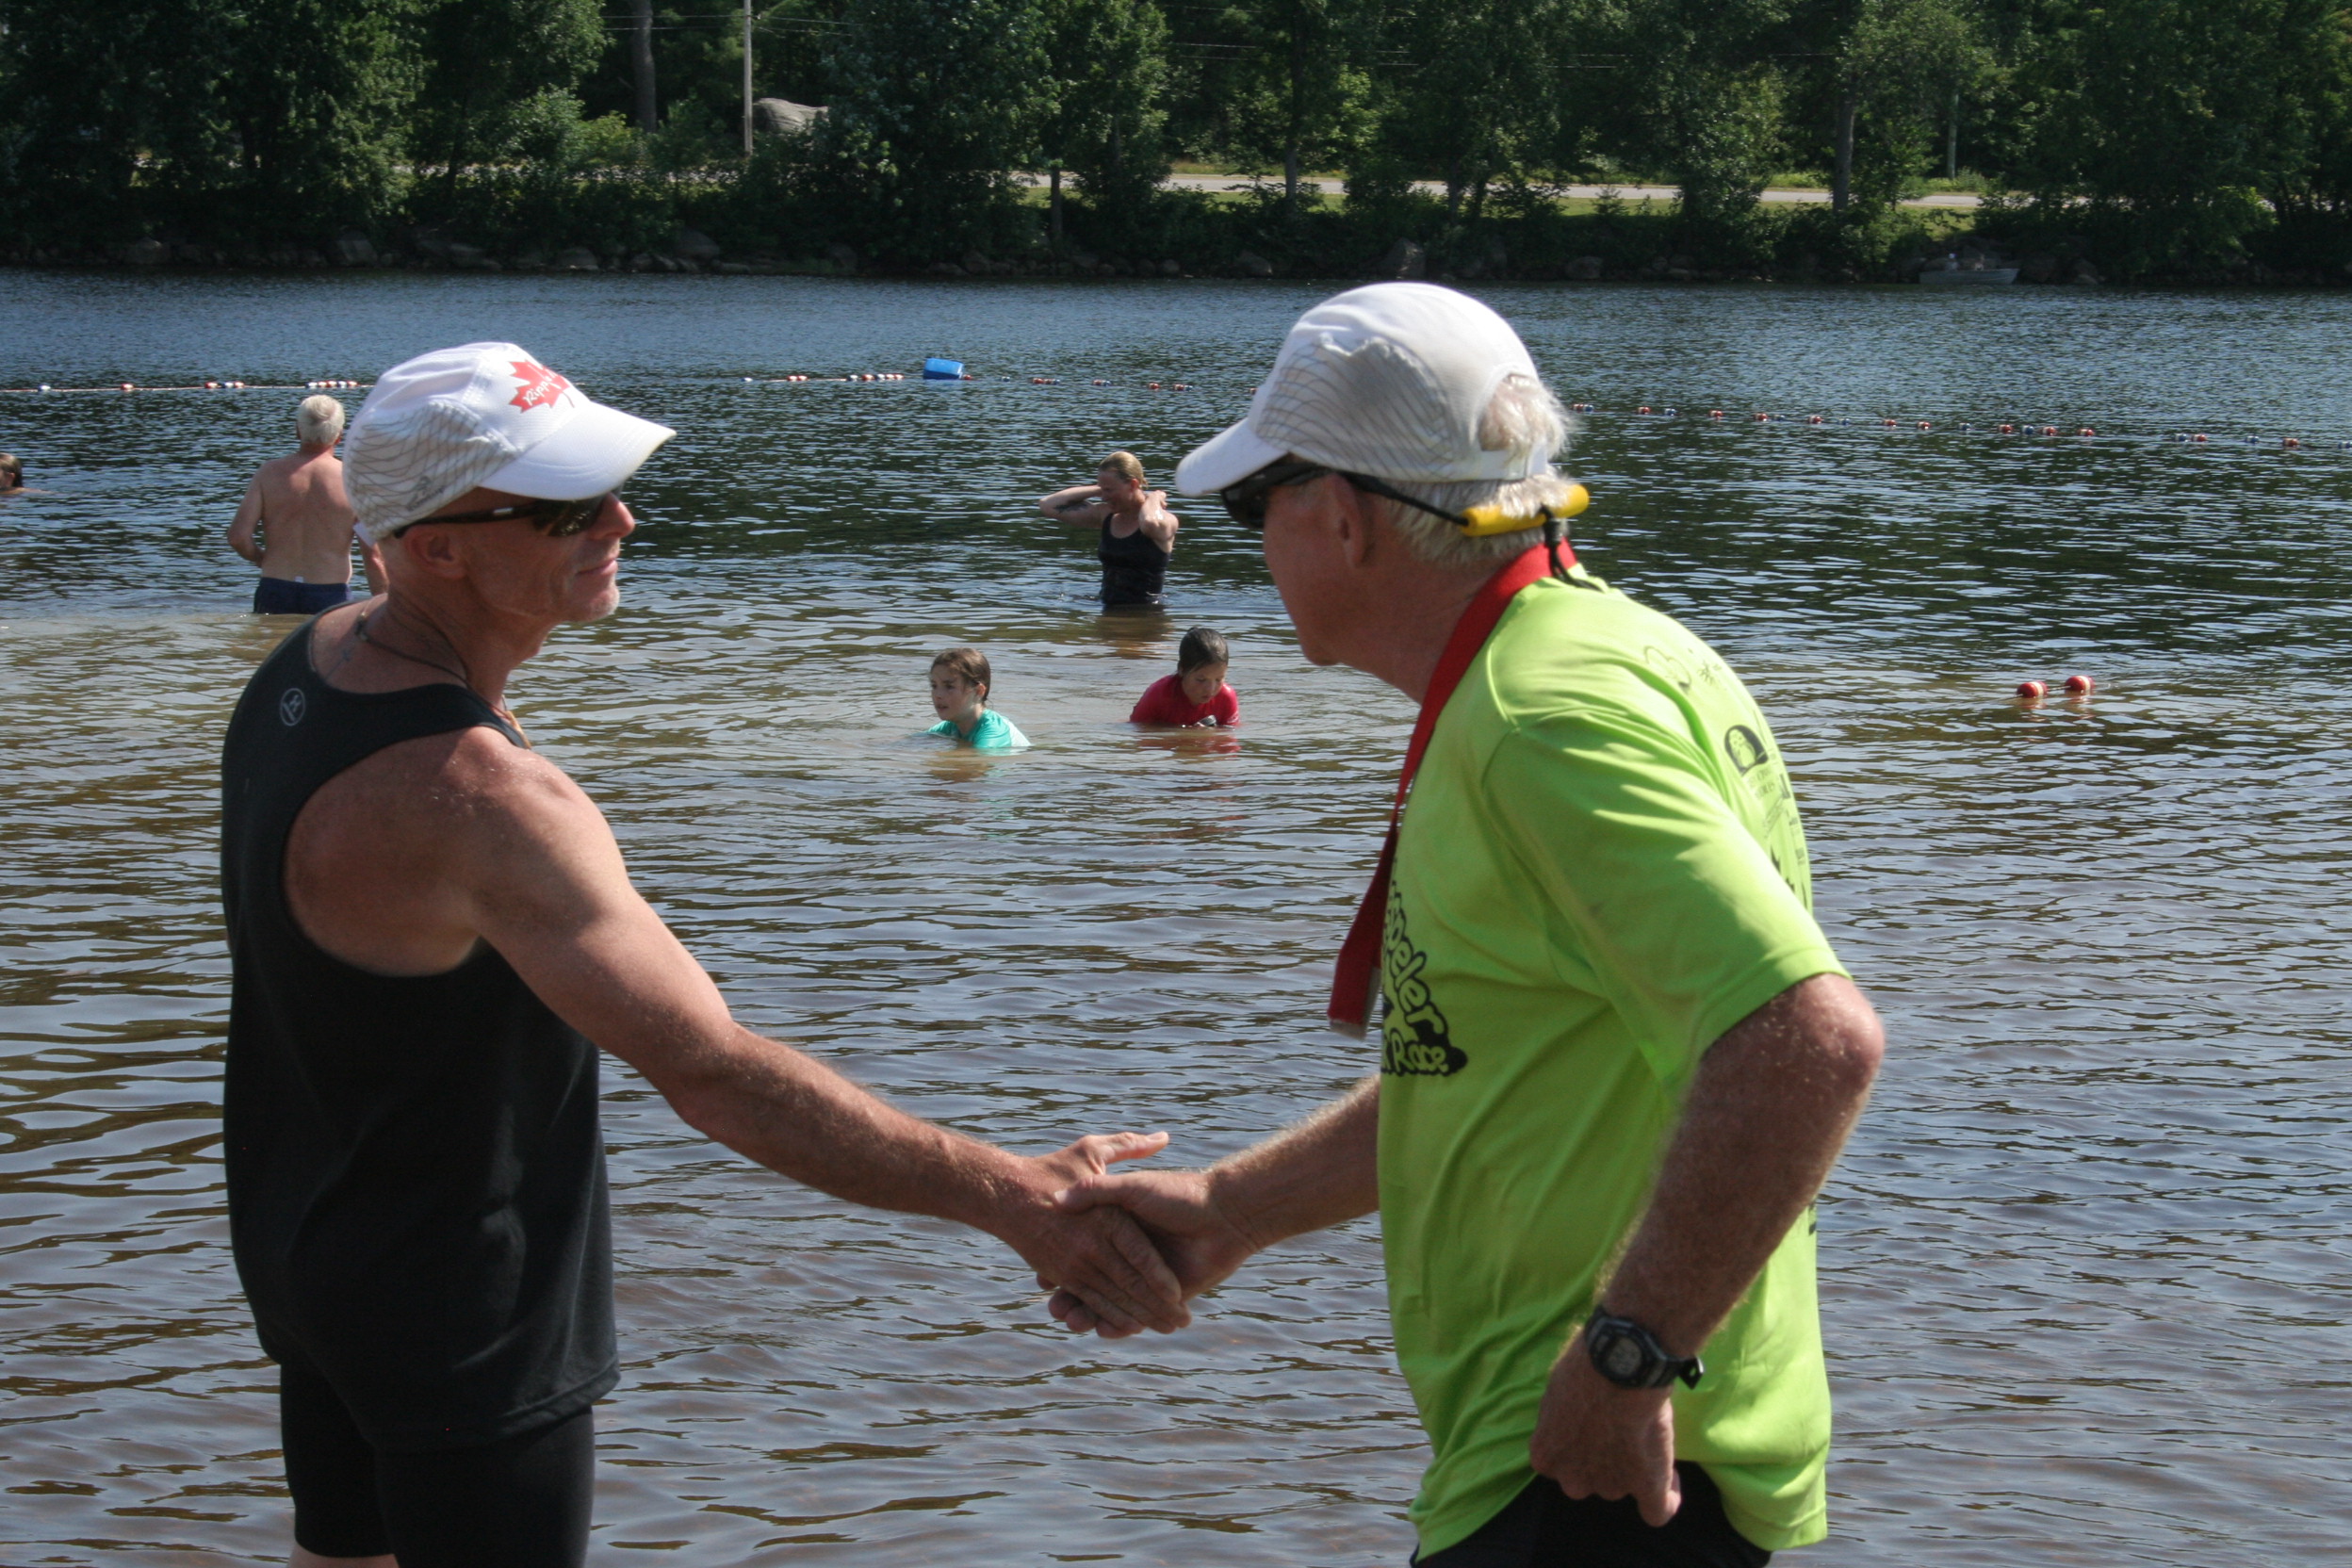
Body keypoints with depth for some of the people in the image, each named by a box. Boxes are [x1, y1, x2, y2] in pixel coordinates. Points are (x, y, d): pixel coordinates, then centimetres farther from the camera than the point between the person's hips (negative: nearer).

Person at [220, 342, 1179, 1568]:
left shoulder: (314, 662, -1)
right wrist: (1010, 1196, -38)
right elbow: (716, 1076, -37)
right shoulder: (473, 797, -33)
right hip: (450, 1309, -10)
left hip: (312, 1240, 10)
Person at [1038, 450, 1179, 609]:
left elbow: (1150, 523, -36)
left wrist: (1154, 498, -13)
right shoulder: (1106, 515, 11)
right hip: (1109, 613, 5)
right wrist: (1097, 490, 8)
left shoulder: (1165, 521, -8)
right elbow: (1048, 505, 12)